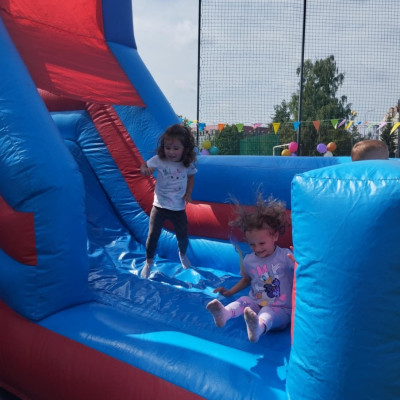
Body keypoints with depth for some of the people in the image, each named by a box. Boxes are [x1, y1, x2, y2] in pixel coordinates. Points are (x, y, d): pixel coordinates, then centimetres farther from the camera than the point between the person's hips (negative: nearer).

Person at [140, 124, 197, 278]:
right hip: (160, 206, -2)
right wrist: (145, 169, -42)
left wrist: (188, 193, -1)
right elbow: (146, 166, -19)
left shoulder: (188, 164, -8)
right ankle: (148, 262, 24)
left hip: (179, 208, 2)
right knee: (153, 235, 0)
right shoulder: (159, 160, -15)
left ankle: (182, 254, 48)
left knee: (183, 237, 14)